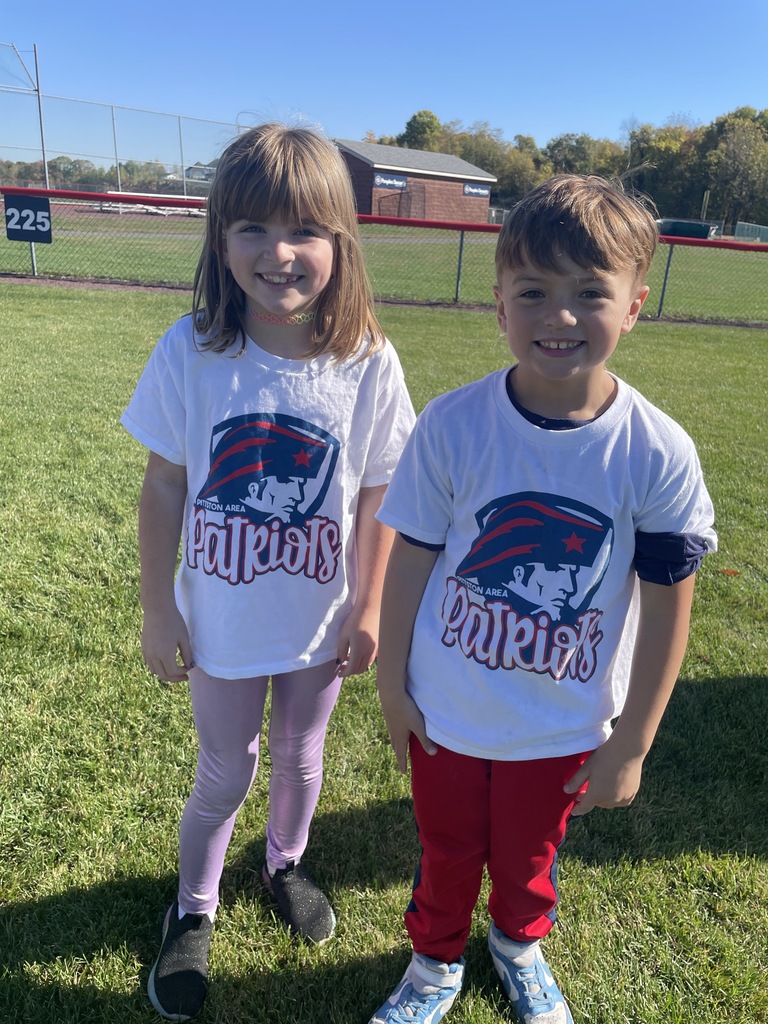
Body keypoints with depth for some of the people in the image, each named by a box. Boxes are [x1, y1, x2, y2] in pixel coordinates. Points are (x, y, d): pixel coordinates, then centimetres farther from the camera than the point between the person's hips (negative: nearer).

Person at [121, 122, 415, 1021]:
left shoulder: (367, 364, -17)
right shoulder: (190, 352, -18)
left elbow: (376, 499, -7)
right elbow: (163, 488, -9)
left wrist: (368, 609, -1)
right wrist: (157, 610, -4)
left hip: (321, 624, 1)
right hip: (222, 623, -1)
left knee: (300, 759, 24)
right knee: (223, 776, 18)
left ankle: (285, 864, 57)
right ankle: (192, 911, 48)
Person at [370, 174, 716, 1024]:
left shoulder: (660, 454, -20)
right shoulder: (451, 425, -19)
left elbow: (667, 607, -10)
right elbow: (411, 558, -8)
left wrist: (630, 746, -4)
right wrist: (392, 683, 0)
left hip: (566, 726, 0)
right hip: (445, 712, 0)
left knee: (528, 856, 26)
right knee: (447, 852, 24)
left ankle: (519, 944, 61)